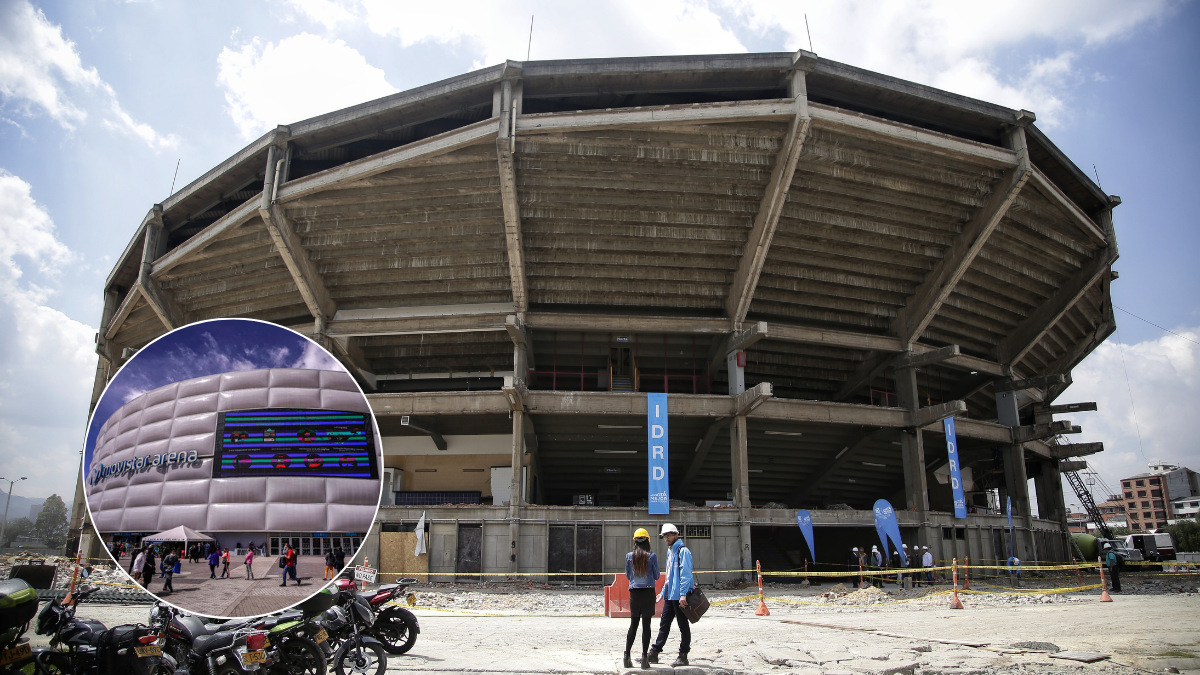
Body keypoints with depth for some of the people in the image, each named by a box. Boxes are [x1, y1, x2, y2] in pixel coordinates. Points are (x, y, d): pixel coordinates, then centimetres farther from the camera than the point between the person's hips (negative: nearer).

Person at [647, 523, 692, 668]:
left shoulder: (683, 551, -10)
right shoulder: (670, 551, 19)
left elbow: (685, 574, -17)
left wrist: (683, 594, -23)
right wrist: (663, 592, 24)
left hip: (680, 596, -9)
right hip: (670, 595, 9)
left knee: (683, 626, 1)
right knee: (664, 624, 12)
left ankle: (683, 656, 8)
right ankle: (654, 653, 18)